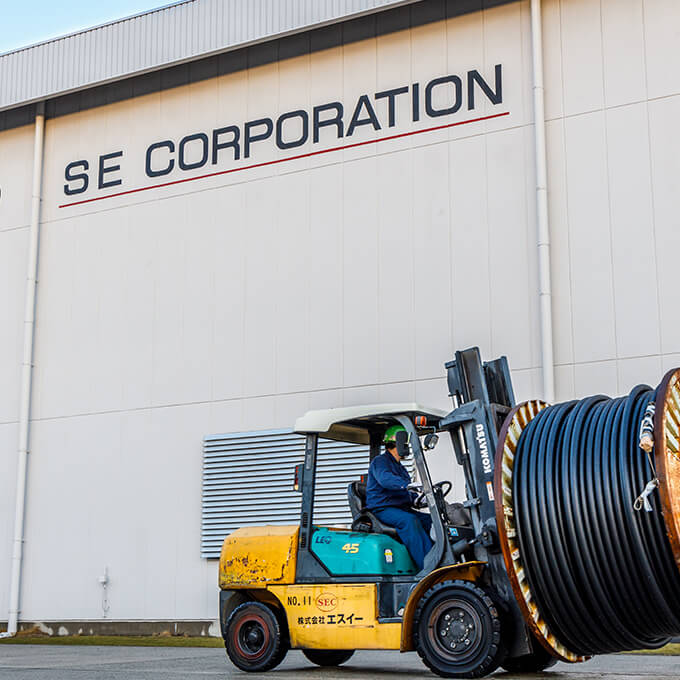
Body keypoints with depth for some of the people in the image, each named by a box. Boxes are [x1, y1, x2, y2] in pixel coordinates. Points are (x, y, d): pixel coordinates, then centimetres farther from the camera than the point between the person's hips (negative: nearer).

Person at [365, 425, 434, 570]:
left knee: (430, 520, -13)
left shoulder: (401, 468, 27)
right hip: (382, 509, -9)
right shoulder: (380, 461, -2)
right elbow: (385, 478, -25)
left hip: (401, 509, 9)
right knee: (409, 520, -35)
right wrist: (407, 485, -41)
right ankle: (426, 566, -40)